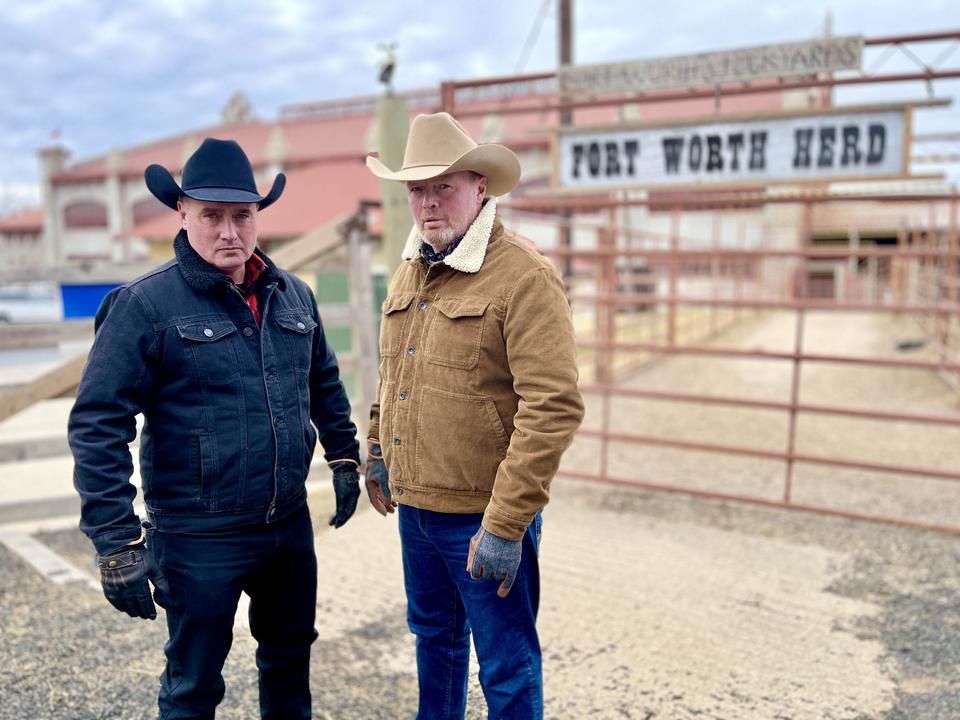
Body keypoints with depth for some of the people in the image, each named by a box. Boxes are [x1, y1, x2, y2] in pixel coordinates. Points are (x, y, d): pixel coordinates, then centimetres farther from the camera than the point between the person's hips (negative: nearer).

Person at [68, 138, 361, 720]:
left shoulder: (293, 295, 3)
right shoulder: (145, 305, -13)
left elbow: (325, 382, 17)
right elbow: (98, 426, -14)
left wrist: (344, 457, 16)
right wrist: (118, 543, -17)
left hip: (290, 523, 5)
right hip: (199, 539, -5)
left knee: (291, 657, 24)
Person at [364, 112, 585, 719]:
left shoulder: (524, 277, -18)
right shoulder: (409, 275, 8)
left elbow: (554, 408, -23)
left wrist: (507, 525, -24)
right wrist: (378, 450, 21)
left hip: (484, 517, -7)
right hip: (415, 505, 8)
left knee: (507, 668, 10)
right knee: (434, 635, 27)